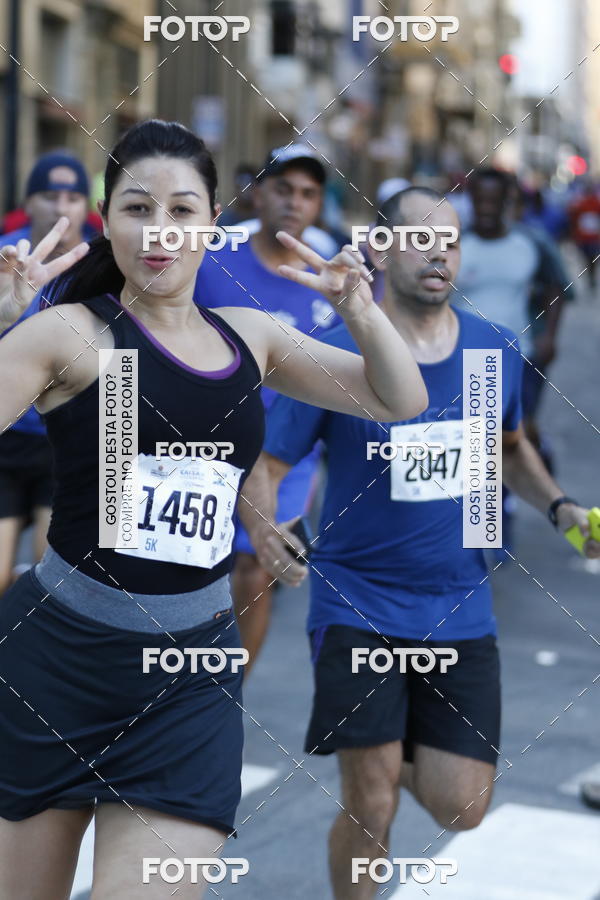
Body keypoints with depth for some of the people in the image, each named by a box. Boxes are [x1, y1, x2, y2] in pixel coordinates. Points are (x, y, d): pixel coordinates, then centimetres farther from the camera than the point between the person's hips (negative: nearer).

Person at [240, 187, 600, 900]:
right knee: (369, 814, -4)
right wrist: (262, 531, -30)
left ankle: (399, 753, 35)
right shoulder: (335, 359, -10)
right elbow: (264, 465, -8)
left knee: (461, 809, 1)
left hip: (460, 609, 3)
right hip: (356, 606, -3)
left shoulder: (497, 351, 1)